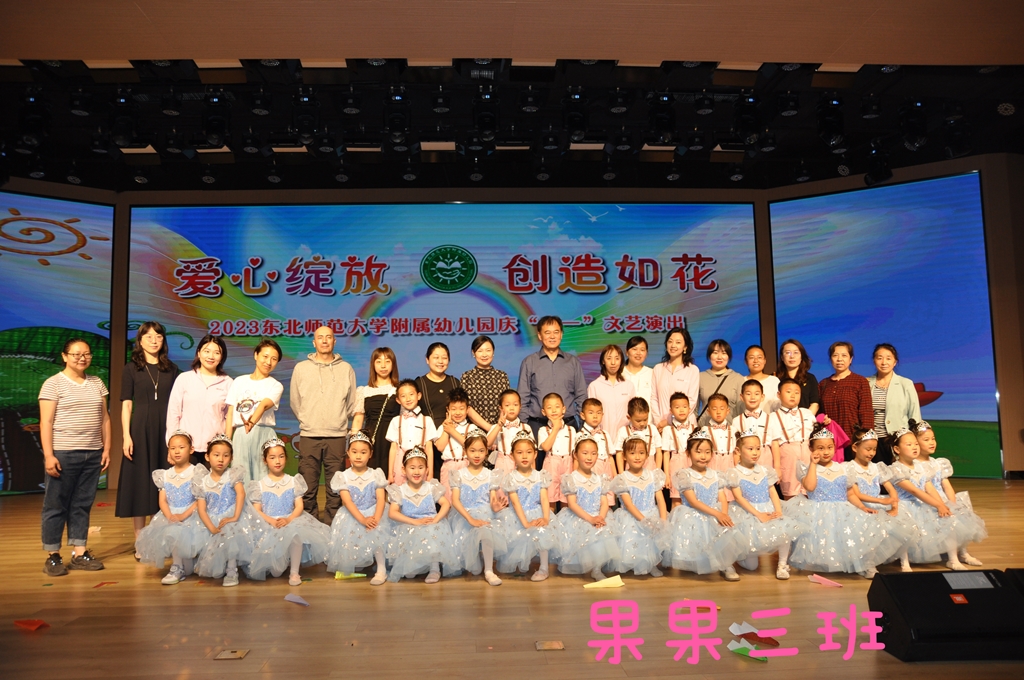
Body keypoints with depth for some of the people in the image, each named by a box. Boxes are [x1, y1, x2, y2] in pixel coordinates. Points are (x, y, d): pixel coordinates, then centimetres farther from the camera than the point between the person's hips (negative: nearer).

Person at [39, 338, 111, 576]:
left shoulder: (97, 383, 11)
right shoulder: (53, 384, -2)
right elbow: (46, 422, -7)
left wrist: (106, 448, 7)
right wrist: (48, 455, -13)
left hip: (93, 454, 4)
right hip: (63, 453, -4)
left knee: (82, 505, 9)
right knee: (56, 505, 3)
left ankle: (79, 553, 15)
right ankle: (52, 556, 12)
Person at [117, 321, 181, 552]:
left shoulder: (171, 369, 10)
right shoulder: (131, 368, 4)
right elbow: (126, 405, -1)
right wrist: (126, 436, -9)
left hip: (166, 431, 2)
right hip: (140, 430, -2)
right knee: (139, 484, 0)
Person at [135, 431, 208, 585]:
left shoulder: (196, 472, -3)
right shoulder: (165, 475, 12)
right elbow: (162, 500, 4)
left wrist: (184, 515, -21)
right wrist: (170, 516, -16)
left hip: (191, 516, -5)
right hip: (170, 516, 5)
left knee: (174, 533, -30)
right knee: (157, 536, -18)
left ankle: (177, 569, -8)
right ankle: (184, 567, 1)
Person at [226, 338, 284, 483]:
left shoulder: (276, 386, 5)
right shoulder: (239, 381, 12)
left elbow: (263, 405, -15)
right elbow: (230, 412, 10)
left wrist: (252, 422, -35)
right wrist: (227, 441, 1)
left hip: (263, 435, -2)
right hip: (240, 435, 2)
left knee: (262, 476, -5)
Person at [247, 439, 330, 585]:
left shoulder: (293, 482, 9)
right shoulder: (260, 485, 7)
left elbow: (299, 507, 1)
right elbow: (257, 511, -1)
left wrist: (288, 520, -20)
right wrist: (272, 521, -20)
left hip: (291, 521, 1)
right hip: (268, 524, -1)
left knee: (296, 533, -36)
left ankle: (294, 572, -23)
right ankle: (274, 566, 8)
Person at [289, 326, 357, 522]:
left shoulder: (346, 369, 7)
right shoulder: (301, 368, 7)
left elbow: (352, 403, 10)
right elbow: (294, 401, 12)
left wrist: (340, 421, 10)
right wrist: (307, 420, 13)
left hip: (337, 436, 0)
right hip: (308, 435, 0)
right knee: (308, 487, 3)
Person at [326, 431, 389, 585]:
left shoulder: (376, 474, 1)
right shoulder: (343, 476, -2)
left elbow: (381, 499, -7)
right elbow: (347, 502, -13)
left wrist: (376, 518, -26)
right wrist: (363, 519, -26)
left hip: (373, 514, -1)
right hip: (351, 517, 1)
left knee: (375, 532, -29)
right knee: (348, 538, -21)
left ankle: (382, 570, -16)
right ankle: (346, 567, 11)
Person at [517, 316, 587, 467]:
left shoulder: (573, 362, 10)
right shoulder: (529, 362, 5)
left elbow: (582, 396, 11)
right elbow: (522, 398, 6)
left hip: (568, 424, 1)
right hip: (538, 425, -1)